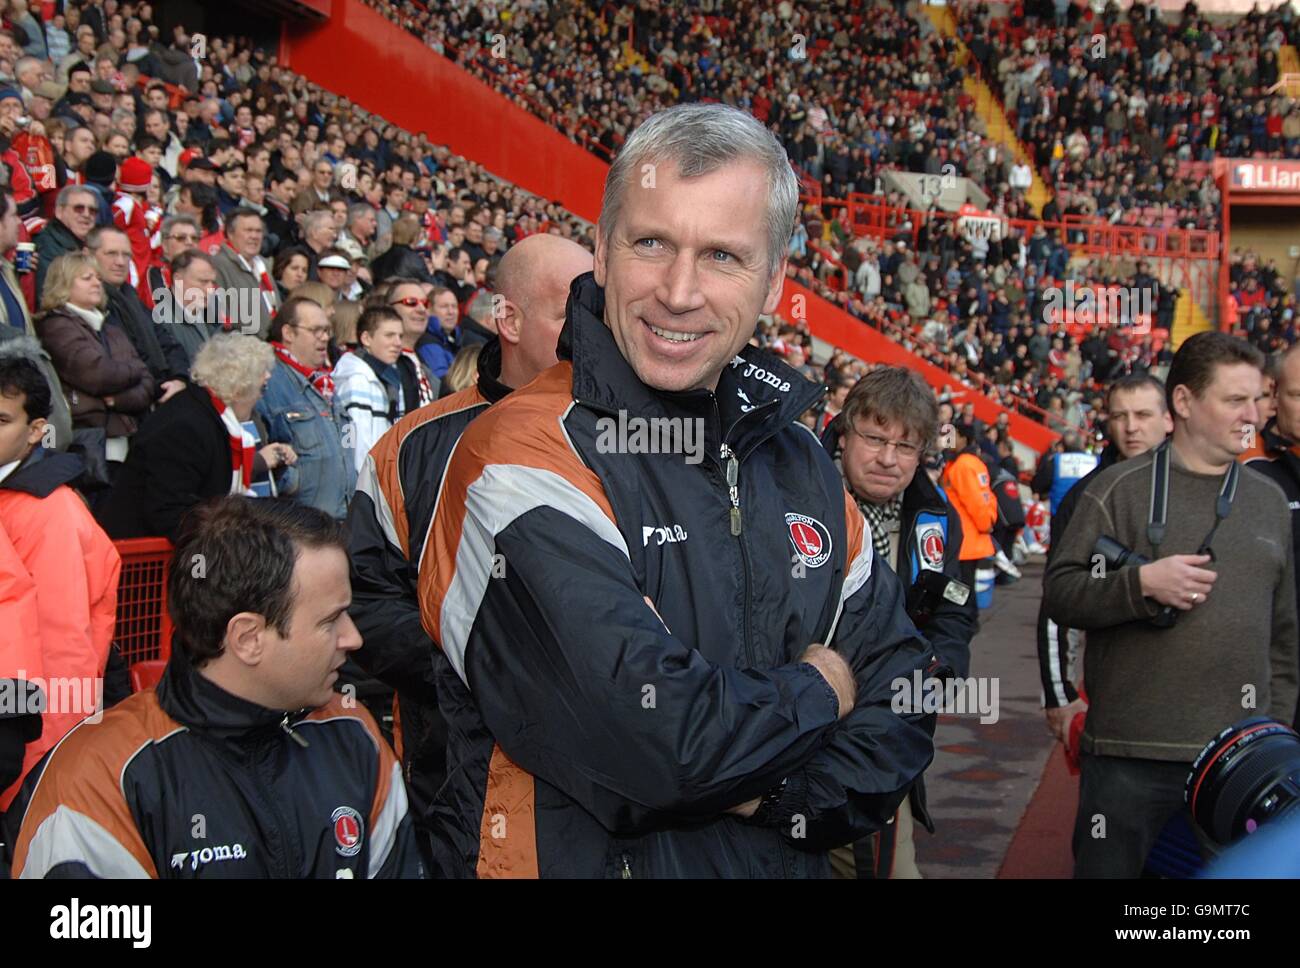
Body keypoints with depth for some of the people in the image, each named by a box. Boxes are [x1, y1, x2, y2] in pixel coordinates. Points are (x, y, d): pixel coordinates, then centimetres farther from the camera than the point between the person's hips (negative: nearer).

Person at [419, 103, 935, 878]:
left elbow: (904, 694, 2)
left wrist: (786, 793, -15)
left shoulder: (797, 459, 1)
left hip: (783, 858, 6)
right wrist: (819, 690, -13)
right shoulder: (525, 458, -21)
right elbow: (651, 739, -29)